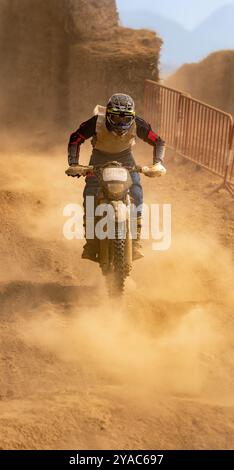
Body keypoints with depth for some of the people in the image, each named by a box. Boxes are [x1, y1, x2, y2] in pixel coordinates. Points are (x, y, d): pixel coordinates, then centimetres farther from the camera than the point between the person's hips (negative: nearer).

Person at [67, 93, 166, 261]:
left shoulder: (137, 124, -27)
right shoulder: (97, 122, -30)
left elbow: (158, 141, -15)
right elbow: (75, 139, -17)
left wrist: (158, 163, -31)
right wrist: (73, 164, -28)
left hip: (124, 156, 0)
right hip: (100, 156, 0)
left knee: (136, 192, -20)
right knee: (90, 193, -17)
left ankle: (136, 240, -14)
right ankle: (90, 242, -9)